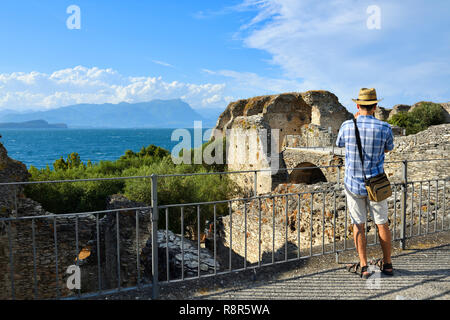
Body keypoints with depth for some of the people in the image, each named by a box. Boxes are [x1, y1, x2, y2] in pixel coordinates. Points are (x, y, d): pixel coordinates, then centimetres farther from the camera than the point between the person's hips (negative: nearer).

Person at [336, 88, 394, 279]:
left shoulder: (347, 126, -10)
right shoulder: (384, 128, -10)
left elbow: (339, 144, 12)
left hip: (353, 184, 0)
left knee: (358, 225, 9)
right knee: (382, 224, 15)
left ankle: (364, 267, 11)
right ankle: (387, 264, 28)